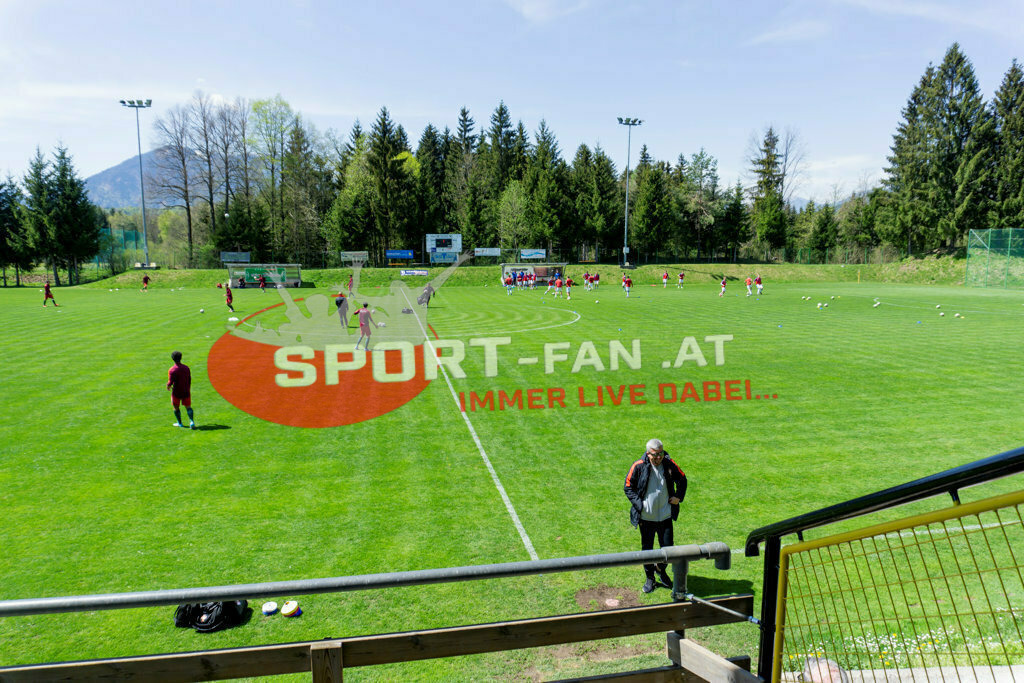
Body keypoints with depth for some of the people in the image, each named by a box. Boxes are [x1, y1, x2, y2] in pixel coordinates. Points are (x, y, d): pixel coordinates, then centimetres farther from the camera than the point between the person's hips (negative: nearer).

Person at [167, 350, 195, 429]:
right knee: (188, 407, 7)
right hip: (186, 391, 3)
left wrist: (168, 387, 6)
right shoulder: (186, 367, 0)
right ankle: (192, 422, -10)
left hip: (176, 392, -3)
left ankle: (179, 423, 24)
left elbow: (170, 382, -17)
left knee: (176, 407, 15)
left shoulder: (171, 370, -14)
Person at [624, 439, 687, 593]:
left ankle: (661, 569, 38)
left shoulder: (670, 464, -5)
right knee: (647, 549, 10)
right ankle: (649, 578, 29)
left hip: (665, 515, 2)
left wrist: (678, 496, 2)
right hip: (646, 517, -2)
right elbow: (628, 487, -2)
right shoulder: (639, 466, -13)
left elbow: (682, 480, 14)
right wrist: (638, 503, -12)